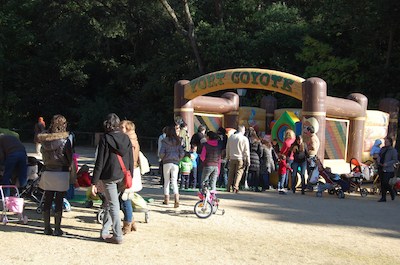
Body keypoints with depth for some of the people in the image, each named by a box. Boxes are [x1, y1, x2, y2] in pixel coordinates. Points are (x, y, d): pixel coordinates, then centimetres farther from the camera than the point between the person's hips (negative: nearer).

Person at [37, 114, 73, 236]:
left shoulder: (44, 139, 0)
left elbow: (43, 155, 7)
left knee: (47, 201, 11)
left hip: (47, 172, 4)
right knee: (59, 202, 3)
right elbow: (70, 157, -5)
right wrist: (68, 167, 10)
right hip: (61, 173, -4)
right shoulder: (65, 139, -12)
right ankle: (57, 229, 9)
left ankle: (47, 228, 18)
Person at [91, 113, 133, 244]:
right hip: (123, 177, 5)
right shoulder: (126, 138, 4)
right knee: (110, 203, 18)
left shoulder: (105, 139, -10)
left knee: (113, 205, 0)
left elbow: (100, 162, -11)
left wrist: (94, 182, -8)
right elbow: (131, 160, 7)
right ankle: (105, 231, 25)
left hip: (109, 177, -5)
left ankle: (117, 236, 2)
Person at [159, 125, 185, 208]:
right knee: (174, 181, 1)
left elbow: (161, 153, -9)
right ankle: (176, 198, -18)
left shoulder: (165, 141, -3)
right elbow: (182, 153, 2)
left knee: (166, 180, 12)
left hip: (166, 163, -2)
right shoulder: (178, 141, 6)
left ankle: (166, 199, 17)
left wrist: (163, 158, 10)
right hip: (175, 163, 2)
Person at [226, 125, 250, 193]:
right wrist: (248, 161, -1)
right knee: (239, 173, 1)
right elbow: (246, 151, -6)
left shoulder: (231, 137, 6)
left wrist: (228, 158, 22)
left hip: (232, 158, 4)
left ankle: (229, 188, 11)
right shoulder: (244, 139, -7)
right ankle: (235, 187, -6)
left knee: (231, 173, 10)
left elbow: (227, 148, 13)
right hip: (240, 159, -4)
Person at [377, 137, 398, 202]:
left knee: (385, 183, -14)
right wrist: (378, 160, -3)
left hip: (388, 170, -6)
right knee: (382, 183, 6)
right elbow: (379, 156, 20)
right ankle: (383, 197, 12)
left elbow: (395, 160, -9)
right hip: (381, 168, 6)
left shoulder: (393, 150, -4)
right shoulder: (382, 149, 14)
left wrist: (387, 164, -19)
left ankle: (392, 192, 10)